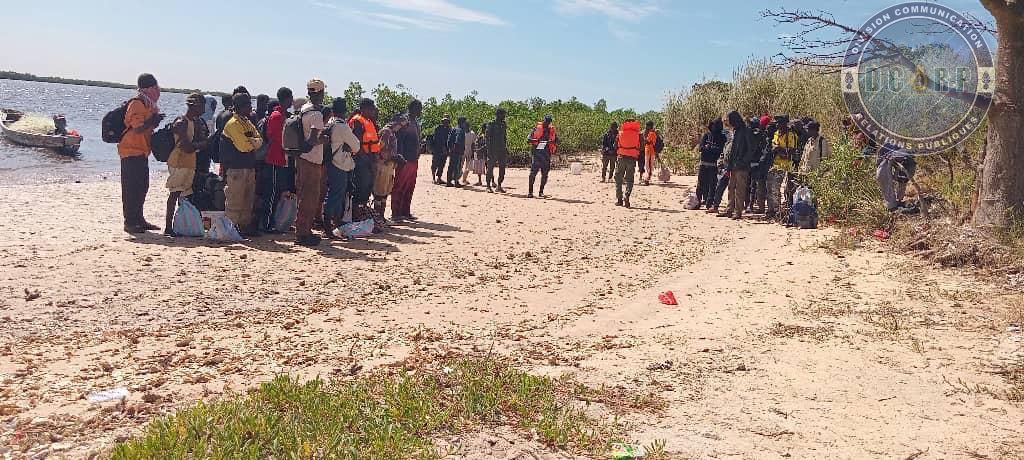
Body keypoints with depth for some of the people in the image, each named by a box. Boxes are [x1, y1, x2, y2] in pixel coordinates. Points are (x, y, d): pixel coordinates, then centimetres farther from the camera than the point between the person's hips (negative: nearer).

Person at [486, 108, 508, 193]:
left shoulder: (503, 125, 13)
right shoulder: (491, 125, -5)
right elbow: (488, 138, -9)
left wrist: (506, 150, 15)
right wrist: (489, 151, -15)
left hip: (502, 150, 6)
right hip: (493, 150, -6)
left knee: (502, 169, 3)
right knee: (490, 168, 0)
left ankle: (499, 186, 11)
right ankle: (489, 186, 7)